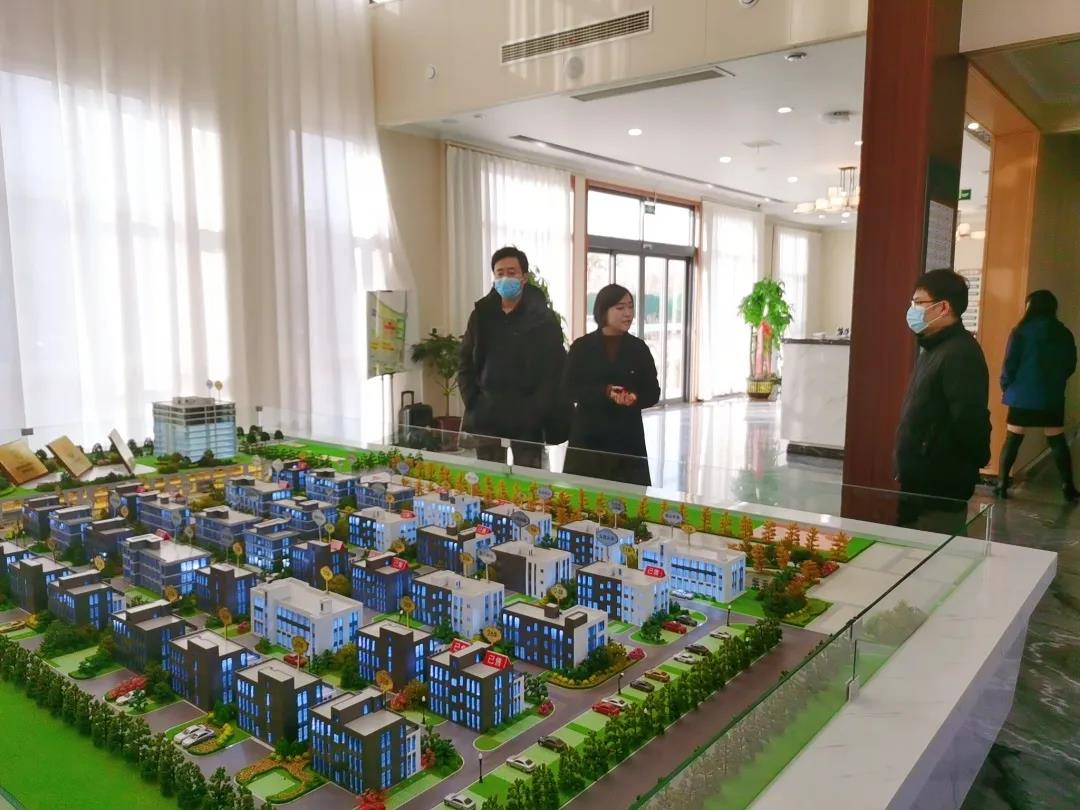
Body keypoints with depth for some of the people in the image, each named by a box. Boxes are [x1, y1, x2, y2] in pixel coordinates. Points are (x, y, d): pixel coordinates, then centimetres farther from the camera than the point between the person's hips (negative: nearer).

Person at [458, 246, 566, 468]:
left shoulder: (543, 318, -2)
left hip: (526, 418, -3)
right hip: (486, 416, 3)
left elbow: (555, 371, -5)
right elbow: (466, 364, 13)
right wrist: (472, 404, 1)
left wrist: (535, 412, -12)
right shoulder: (481, 314, 9)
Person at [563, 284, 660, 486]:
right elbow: (570, 389, -5)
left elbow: (653, 392, 6)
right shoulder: (582, 347, 0)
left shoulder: (639, 348, 6)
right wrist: (604, 393, -20)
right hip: (588, 435, -1)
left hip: (628, 437, 1)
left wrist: (635, 398, -16)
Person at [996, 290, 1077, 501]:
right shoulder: (1065, 334, 3)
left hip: (1023, 395, -3)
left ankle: (1002, 485, 3)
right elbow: (1070, 366, 10)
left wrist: (1006, 386, 5)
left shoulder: (1022, 331, -10)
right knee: (1058, 441, 13)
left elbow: (1010, 364, -10)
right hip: (1053, 398, 3)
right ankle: (1068, 487, 15)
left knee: (1012, 440, 4)